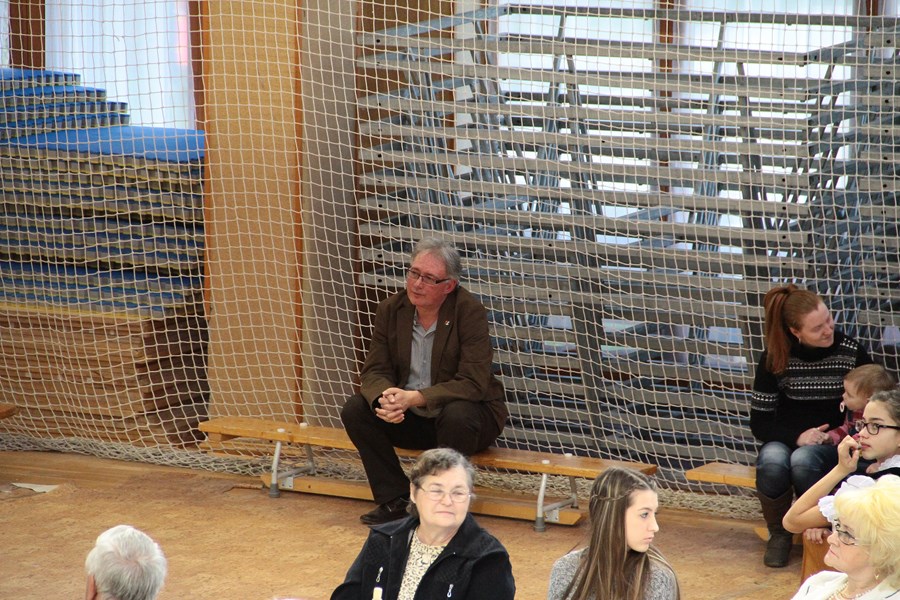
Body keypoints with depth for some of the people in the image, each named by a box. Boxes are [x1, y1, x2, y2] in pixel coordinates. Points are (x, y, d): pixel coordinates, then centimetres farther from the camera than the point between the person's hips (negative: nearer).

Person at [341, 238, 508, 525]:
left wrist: (414, 398, -35)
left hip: (463, 410, -5)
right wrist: (386, 397, -30)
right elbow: (373, 371, -4)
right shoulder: (391, 310, -3)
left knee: (457, 416, -38)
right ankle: (394, 501, -7)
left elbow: (473, 383, -25)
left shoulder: (470, 312, -18)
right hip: (410, 419, 5)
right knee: (355, 410, -15)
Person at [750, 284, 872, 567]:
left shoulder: (852, 353, -7)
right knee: (772, 461, -36)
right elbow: (759, 422, -3)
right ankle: (779, 533, -9)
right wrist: (797, 436, -21)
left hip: (833, 446, -1)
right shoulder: (775, 358, -6)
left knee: (802, 460, -37)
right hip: (785, 442, 1)